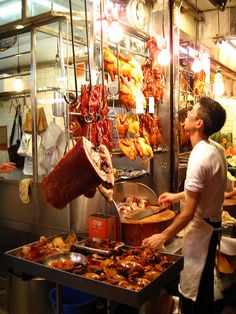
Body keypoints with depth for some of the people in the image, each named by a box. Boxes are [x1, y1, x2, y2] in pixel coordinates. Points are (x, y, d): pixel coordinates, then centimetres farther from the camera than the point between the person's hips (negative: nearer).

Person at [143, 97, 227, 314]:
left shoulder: (199, 159, -28)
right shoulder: (217, 149, 0)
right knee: (204, 288, 25)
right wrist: (179, 196, 19)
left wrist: (162, 237, -14)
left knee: (191, 293, 7)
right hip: (213, 225, 9)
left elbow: (188, 213, -25)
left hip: (201, 229, -9)